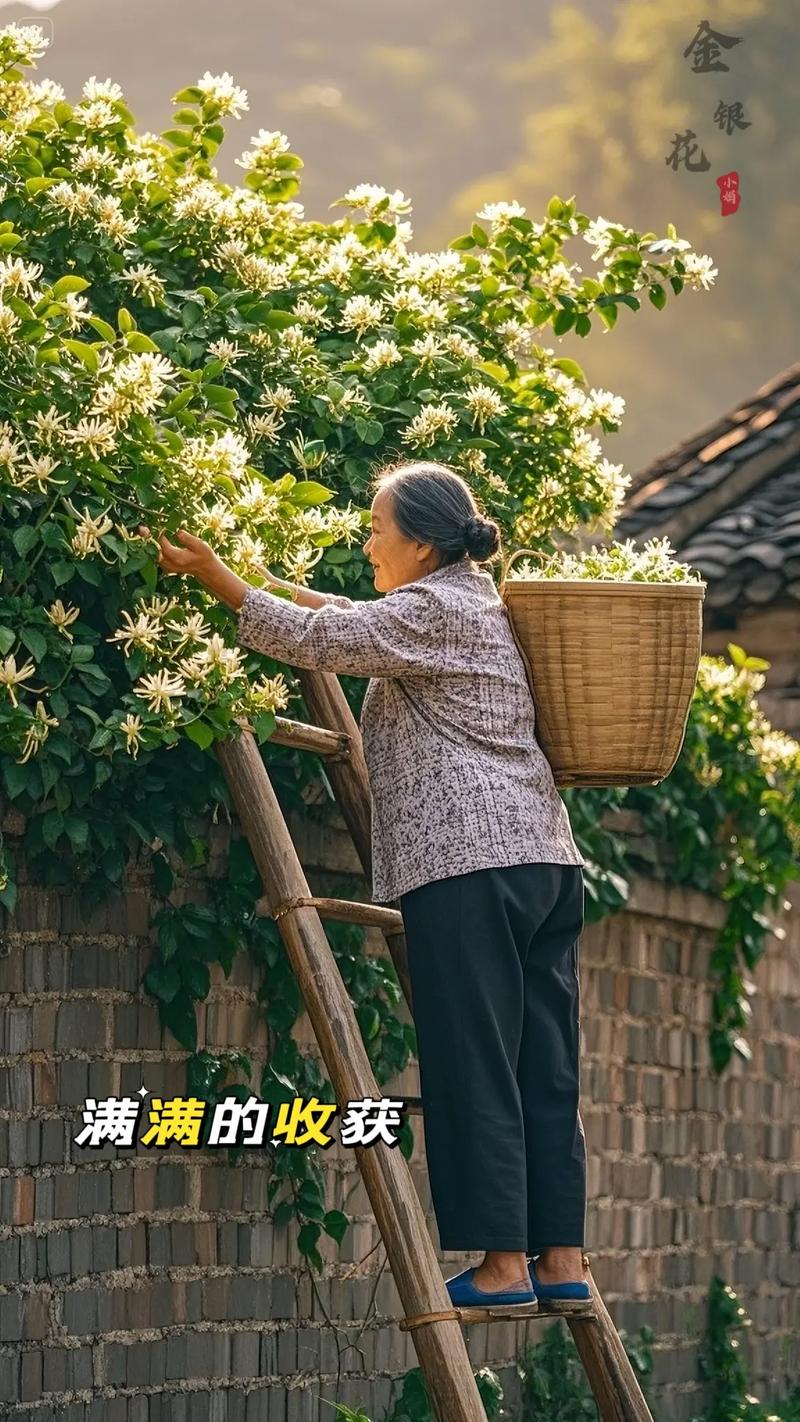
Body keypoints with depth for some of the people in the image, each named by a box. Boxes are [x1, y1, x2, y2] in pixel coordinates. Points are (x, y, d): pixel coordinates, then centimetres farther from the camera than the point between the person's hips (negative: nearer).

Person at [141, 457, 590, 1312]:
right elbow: (354, 622, 32)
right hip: (543, 857, 10)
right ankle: (561, 1258, 5)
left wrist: (214, 576, -5)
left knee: (473, 1066, -8)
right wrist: (241, 573, 27)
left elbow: (312, 638, -11)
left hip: (467, 863, -10)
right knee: (544, 1064, 6)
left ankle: (502, 1261, -9)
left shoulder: (431, 610, -5)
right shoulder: (478, 606, 25)